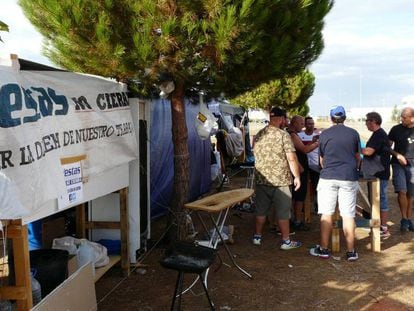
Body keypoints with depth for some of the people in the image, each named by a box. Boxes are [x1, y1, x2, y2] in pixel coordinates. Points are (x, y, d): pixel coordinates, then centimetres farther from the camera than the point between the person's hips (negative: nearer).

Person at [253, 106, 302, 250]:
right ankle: (286, 241, 13)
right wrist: (297, 176, -7)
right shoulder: (283, 135, -13)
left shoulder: (258, 135, 5)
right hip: (280, 180, -5)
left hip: (261, 180, 6)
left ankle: (257, 237, 23)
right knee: (283, 212, 5)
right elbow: (291, 159, -16)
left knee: (261, 210, 15)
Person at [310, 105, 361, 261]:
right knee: (348, 215, 4)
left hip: (328, 177, -1)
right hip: (349, 178, 1)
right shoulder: (354, 133, 5)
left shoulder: (324, 135, 3)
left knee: (326, 214, 6)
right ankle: (351, 251, 9)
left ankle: (324, 249, 12)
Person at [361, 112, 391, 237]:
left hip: (380, 174, -10)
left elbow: (368, 151, -26)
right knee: (379, 199, 15)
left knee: (381, 199, -4)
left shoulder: (379, 134, -18)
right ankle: (381, 225, 24)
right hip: (377, 173, 10)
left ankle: (384, 229, 2)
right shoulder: (378, 134, 14)